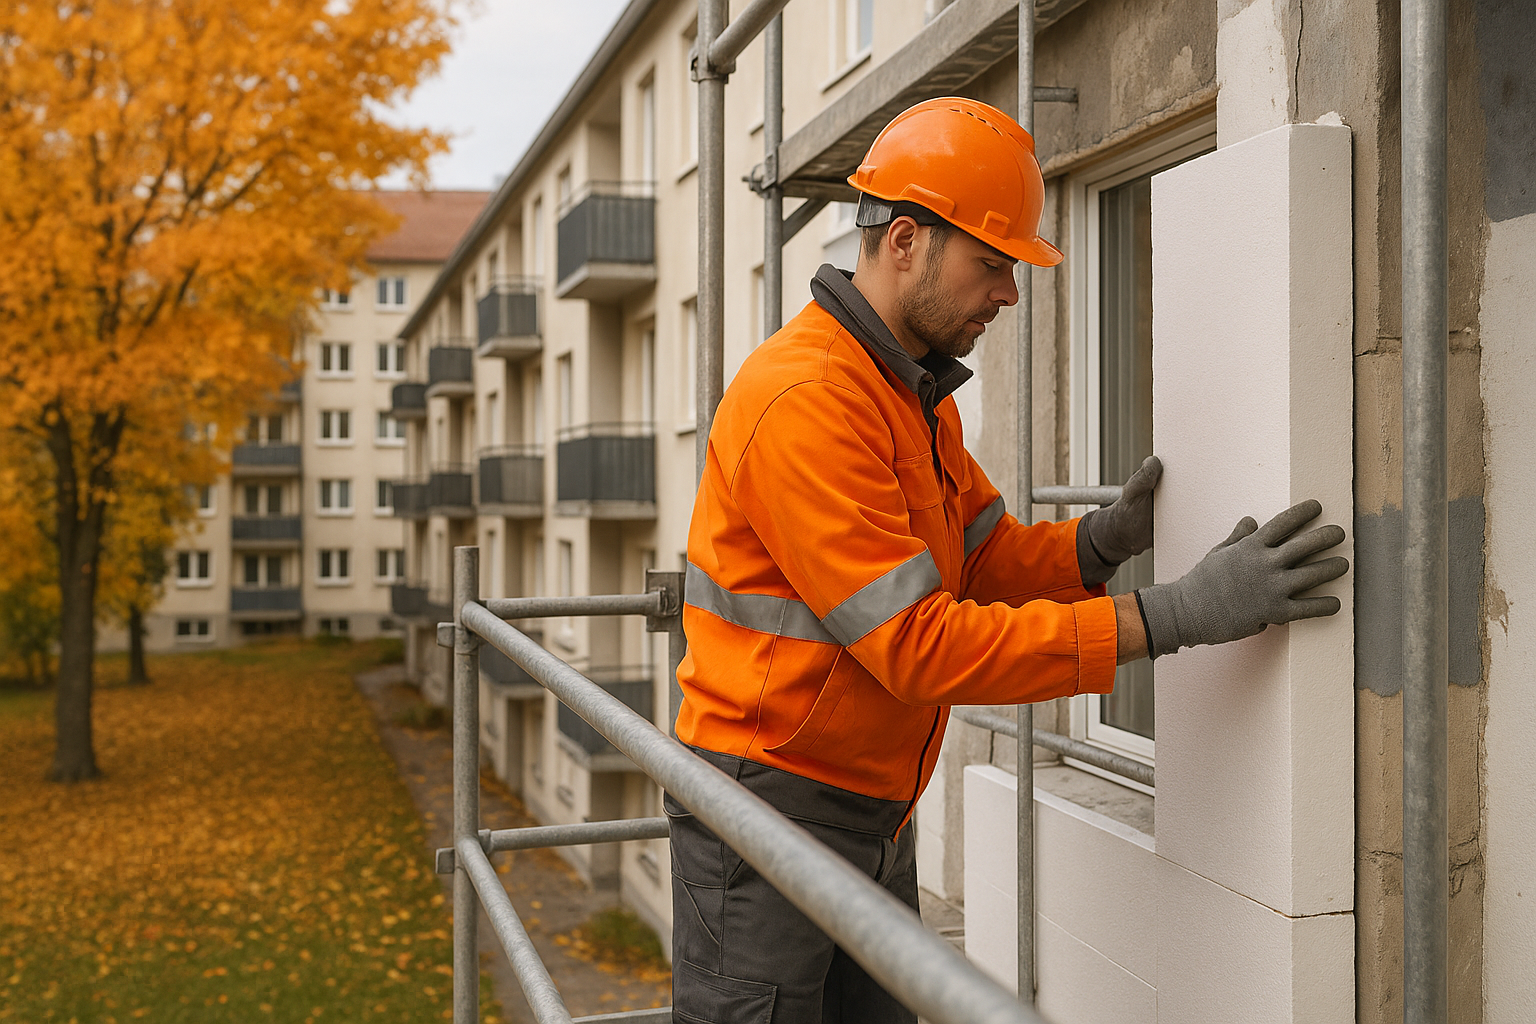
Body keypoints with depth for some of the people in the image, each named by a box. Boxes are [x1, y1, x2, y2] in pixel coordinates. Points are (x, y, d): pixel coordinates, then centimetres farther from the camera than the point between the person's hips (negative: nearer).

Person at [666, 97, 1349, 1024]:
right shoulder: (806, 400, -23)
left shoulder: (914, 394, 10)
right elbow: (920, 645, -27)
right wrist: (1180, 614, -27)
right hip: (771, 807, -9)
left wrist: (1103, 540, -12)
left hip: (876, 814, 9)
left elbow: (990, 558, 10)